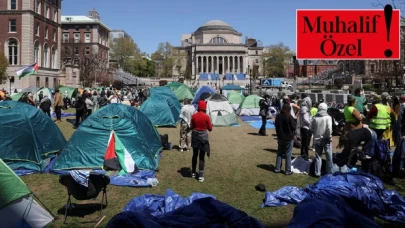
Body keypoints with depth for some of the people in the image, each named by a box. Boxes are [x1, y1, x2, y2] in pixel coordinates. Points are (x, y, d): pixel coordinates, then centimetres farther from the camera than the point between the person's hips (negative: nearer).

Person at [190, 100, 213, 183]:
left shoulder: (194, 116, -5)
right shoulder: (206, 117, -12)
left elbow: (191, 127, 3)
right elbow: (210, 129, -5)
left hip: (195, 136, 3)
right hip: (203, 137, -3)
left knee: (195, 155, 18)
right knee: (202, 157, 3)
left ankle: (193, 173, 28)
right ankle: (200, 176, 5)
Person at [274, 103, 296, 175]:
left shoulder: (278, 116, 0)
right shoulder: (289, 117, -19)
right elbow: (294, 127, -14)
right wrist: (295, 120, 3)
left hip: (280, 138, 5)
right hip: (289, 138, -5)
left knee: (279, 153, 15)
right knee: (288, 155, 3)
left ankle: (277, 169, 18)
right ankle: (288, 171, 7)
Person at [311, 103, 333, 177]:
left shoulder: (315, 118, -2)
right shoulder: (328, 117, -10)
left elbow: (311, 129, 0)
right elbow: (329, 128, -19)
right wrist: (329, 137, -8)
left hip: (317, 139, 3)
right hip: (325, 139, -3)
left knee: (318, 156, 9)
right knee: (329, 157, 10)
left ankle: (317, 173, 9)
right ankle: (329, 172, 17)